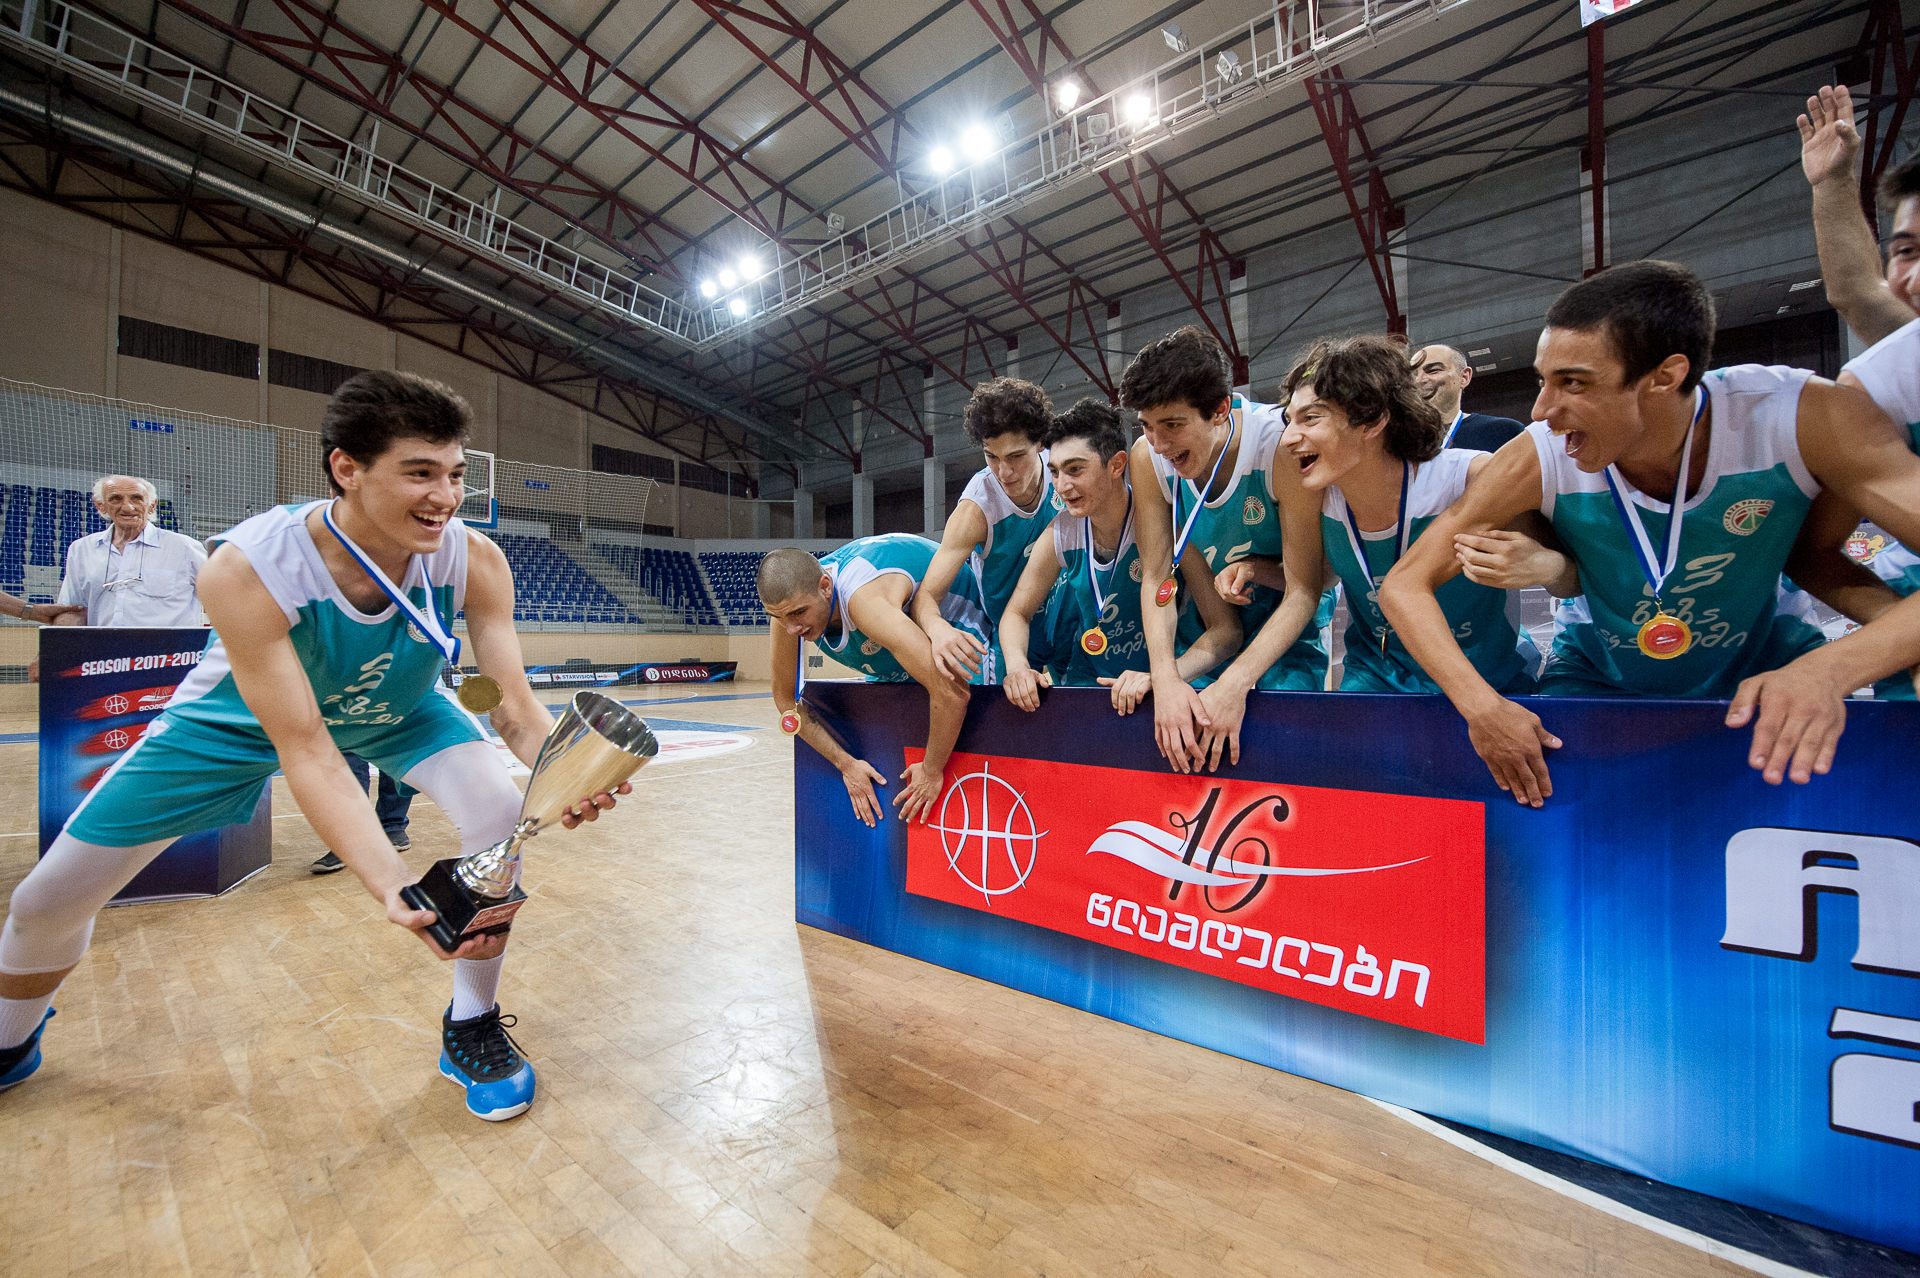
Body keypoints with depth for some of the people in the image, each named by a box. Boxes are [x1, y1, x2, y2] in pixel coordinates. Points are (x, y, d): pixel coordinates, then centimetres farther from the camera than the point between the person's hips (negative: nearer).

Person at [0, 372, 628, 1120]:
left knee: (501, 815, -22)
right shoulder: (246, 573, -36)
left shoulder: (474, 562, -30)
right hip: (245, 722, 0)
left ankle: (471, 1028, 1)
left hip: (398, 713, 1)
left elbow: (513, 702, -29)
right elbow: (306, 751, -37)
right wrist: (393, 884, -49)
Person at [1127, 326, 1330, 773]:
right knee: (1178, 720, -12)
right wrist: (1164, 677, -29)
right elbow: (1156, 576, -14)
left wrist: (1236, 683, -35)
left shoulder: (1281, 444, -26)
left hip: (1284, 629, -2)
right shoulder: (1148, 456, -16)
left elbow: (1305, 589, -24)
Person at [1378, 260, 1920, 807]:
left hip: (1762, 670, 2)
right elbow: (1404, 585, -25)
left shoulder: (1802, 418, -24)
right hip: (1600, 683, -1)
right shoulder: (1538, 461, -25)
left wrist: (1830, 669, -44)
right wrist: (1480, 705, -37)